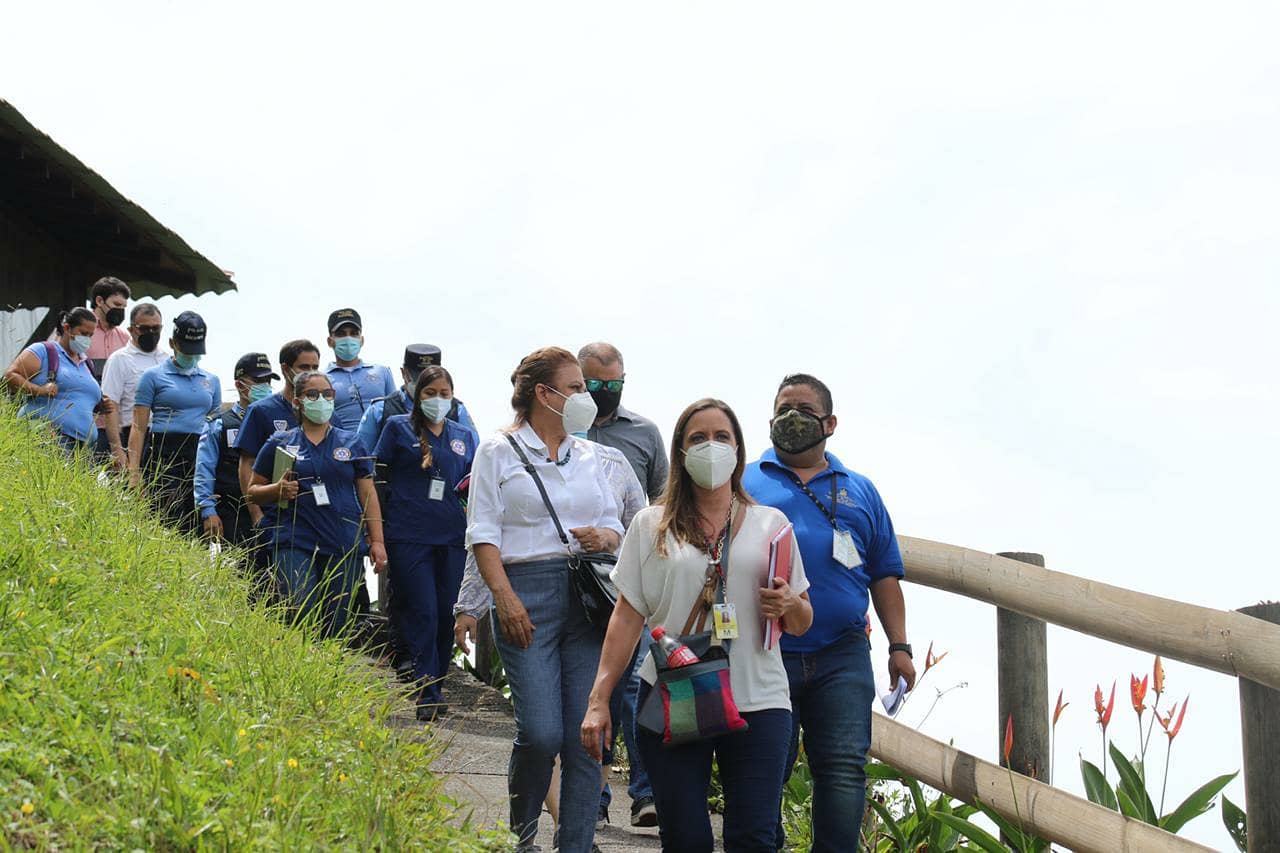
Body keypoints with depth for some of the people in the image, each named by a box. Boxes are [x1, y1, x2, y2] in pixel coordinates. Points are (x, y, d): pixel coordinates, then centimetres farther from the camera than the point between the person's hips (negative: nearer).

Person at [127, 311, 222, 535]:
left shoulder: (211, 381, 19)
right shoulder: (153, 376, 6)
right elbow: (138, 428, 2)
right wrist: (134, 472, -8)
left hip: (201, 458, 4)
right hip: (164, 455, -4)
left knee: (198, 531, -2)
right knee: (169, 526, -14)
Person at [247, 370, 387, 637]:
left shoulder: (351, 443, 13)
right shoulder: (280, 444, 9)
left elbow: (368, 494, 12)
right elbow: (253, 491, 12)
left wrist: (377, 540, 4)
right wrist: (277, 490, -9)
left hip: (344, 546, 2)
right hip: (295, 543, -2)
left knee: (336, 627, 1)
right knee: (300, 618, -18)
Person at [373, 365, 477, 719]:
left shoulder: (465, 437, 15)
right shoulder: (398, 427, 5)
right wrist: (377, 529, -1)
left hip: (452, 536, 4)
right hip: (409, 535, -4)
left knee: (448, 612, 4)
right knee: (423, 612, -8)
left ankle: (435, 682, 18)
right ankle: (427, 693, -6)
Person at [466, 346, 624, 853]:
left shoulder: (587, 455, 17)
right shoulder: (498, 452, 4)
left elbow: (614, 525, 21)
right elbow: (484, 533, -3)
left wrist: (605, 537, -3)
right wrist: (505, 597, -14)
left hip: (587, 595, 4)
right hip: (528, 591, -4)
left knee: (587, 733, -2)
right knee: (541, 733, -11)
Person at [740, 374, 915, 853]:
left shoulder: (859, 491, 18)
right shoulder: (745, 484, 11)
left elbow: (884, 577, 17)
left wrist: (899, 646, 7)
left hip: (842, 656, 1)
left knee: (844, 771, -5)